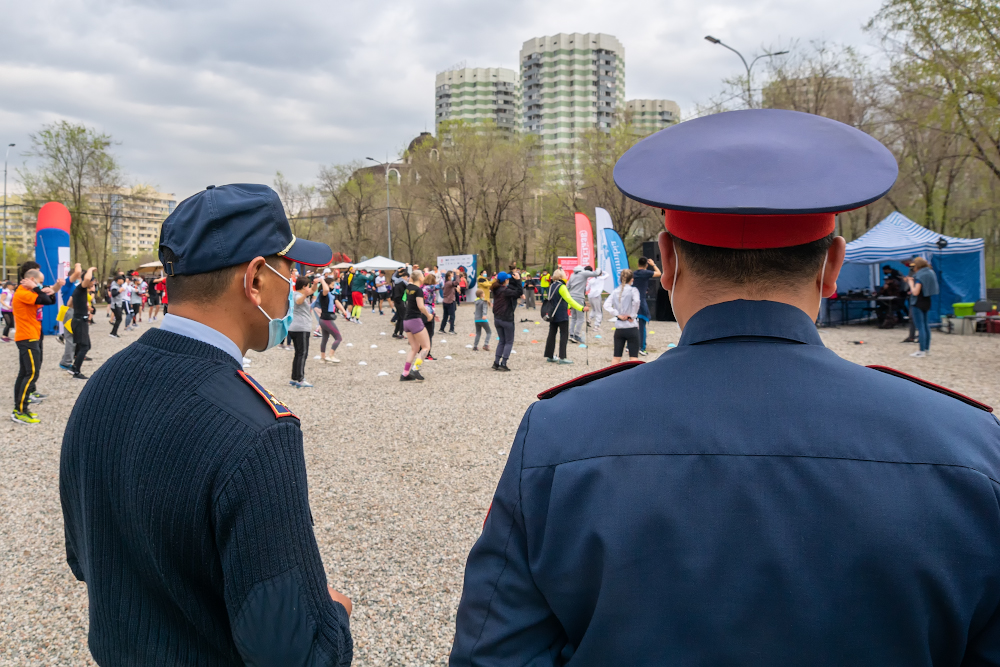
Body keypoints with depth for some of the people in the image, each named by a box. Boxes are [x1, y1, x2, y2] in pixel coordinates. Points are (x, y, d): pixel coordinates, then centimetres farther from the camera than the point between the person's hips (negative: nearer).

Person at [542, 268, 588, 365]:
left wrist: (569, 306, 28)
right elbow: (569, 300, -21)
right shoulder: (561, 287, -15)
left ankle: (549, 356, 15)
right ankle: (562, 357, -6)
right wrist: (582, 308, -24)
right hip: (562, 316, -8)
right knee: (564, 335, -3)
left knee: (552, 334, 11)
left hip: (552, 315, 8)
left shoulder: (552, 286, 10)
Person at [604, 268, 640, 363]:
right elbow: (636, 301, -23)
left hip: (619, 328, 4)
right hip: (631, 327, -4)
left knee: (616, 356, 9)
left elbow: (606, 305, -4)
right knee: (633, 356, -2)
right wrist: (632, 315, -12)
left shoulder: (615, 291, 8)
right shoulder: (633, 290, -4)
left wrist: (617, 315, -4)